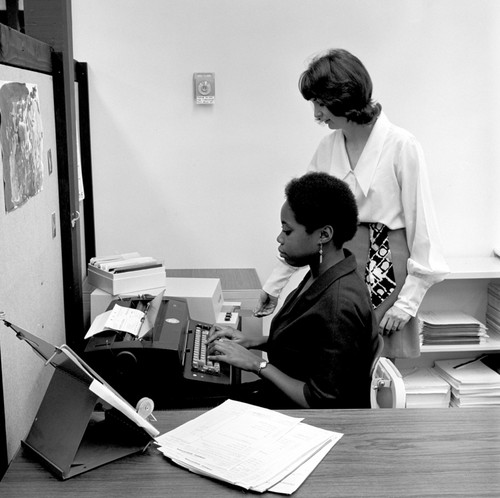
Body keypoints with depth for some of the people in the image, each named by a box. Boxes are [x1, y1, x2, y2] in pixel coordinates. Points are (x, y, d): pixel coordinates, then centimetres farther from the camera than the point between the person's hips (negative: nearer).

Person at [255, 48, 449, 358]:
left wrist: (407, 300, -10)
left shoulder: (402, 146, -10)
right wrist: (274, 285, 11)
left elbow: (421, 224, -8)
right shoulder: (328, 148, 6)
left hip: (385, 272, -5)